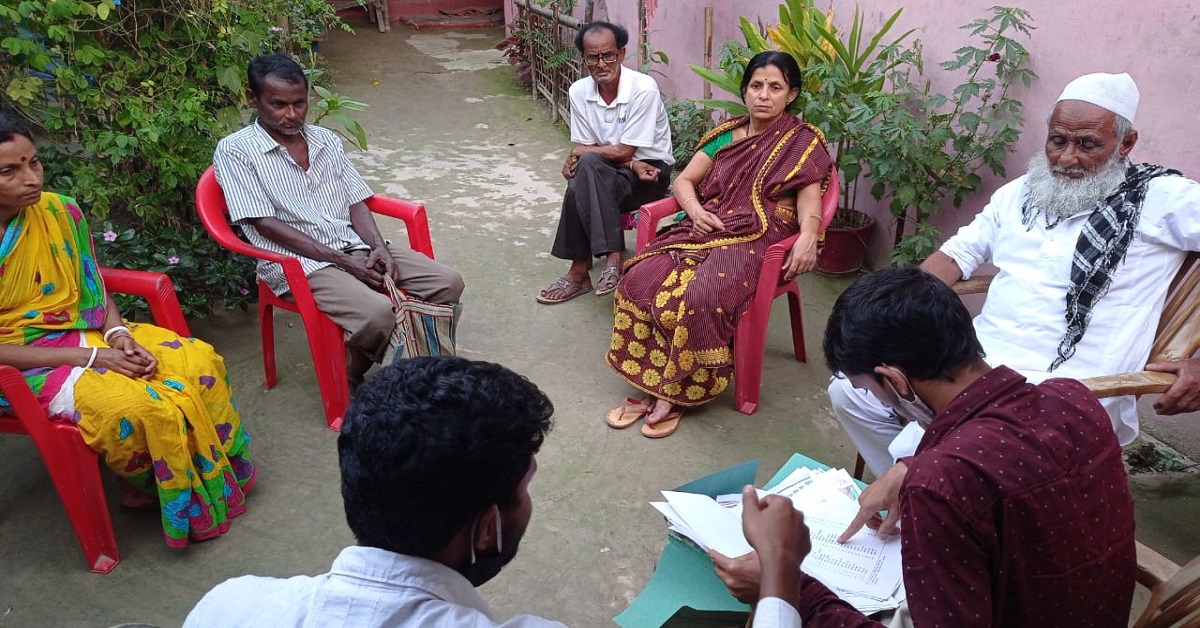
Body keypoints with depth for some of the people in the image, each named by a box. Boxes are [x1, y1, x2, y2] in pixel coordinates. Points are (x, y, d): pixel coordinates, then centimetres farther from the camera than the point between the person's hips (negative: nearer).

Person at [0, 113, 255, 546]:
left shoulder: (60, 212, -3)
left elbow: (96, 290, 7)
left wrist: (119, 336, -13)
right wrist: (91, 357, -22)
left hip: (88, 334, 6)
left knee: (201, 362, -13)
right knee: (139, 407, -29)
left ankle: (215, 477, 6)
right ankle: (143, 487, 4)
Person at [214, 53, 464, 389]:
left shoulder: (327, 140, 15)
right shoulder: (235, 151, -3)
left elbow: (356, 202, 13)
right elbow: (266, 224, -11)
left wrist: (379, 247, -9)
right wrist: (343, 261, -16)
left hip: (356, 245, 6)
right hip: (298, 262, -6)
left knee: (449, 283, -11)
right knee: (378, 314, -32)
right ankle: (355, 378, 0)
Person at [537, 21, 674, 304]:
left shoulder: (644, 89, -19)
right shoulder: (579, 91, -3)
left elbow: (624, 152, -18)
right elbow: (585, 149, -3)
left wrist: (579, 152, -8)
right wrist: (633, 166, -18)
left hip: (651, 170, -4)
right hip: (606, 176, 5)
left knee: (588, 165, -32)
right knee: (579, 185, -30)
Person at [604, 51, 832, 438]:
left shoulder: (803, 143, 5)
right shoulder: (726, 135, 19)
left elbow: (810, 203, -7)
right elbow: (684, 182, 18)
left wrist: (807, 237, -29)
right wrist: (695, 210, -5)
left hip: (755, 242, -5)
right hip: (705, 230, 5)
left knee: (699, 299, -34)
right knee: (639, 279, -23)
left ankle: (678, 394, -15)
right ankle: (651, 385, -13)